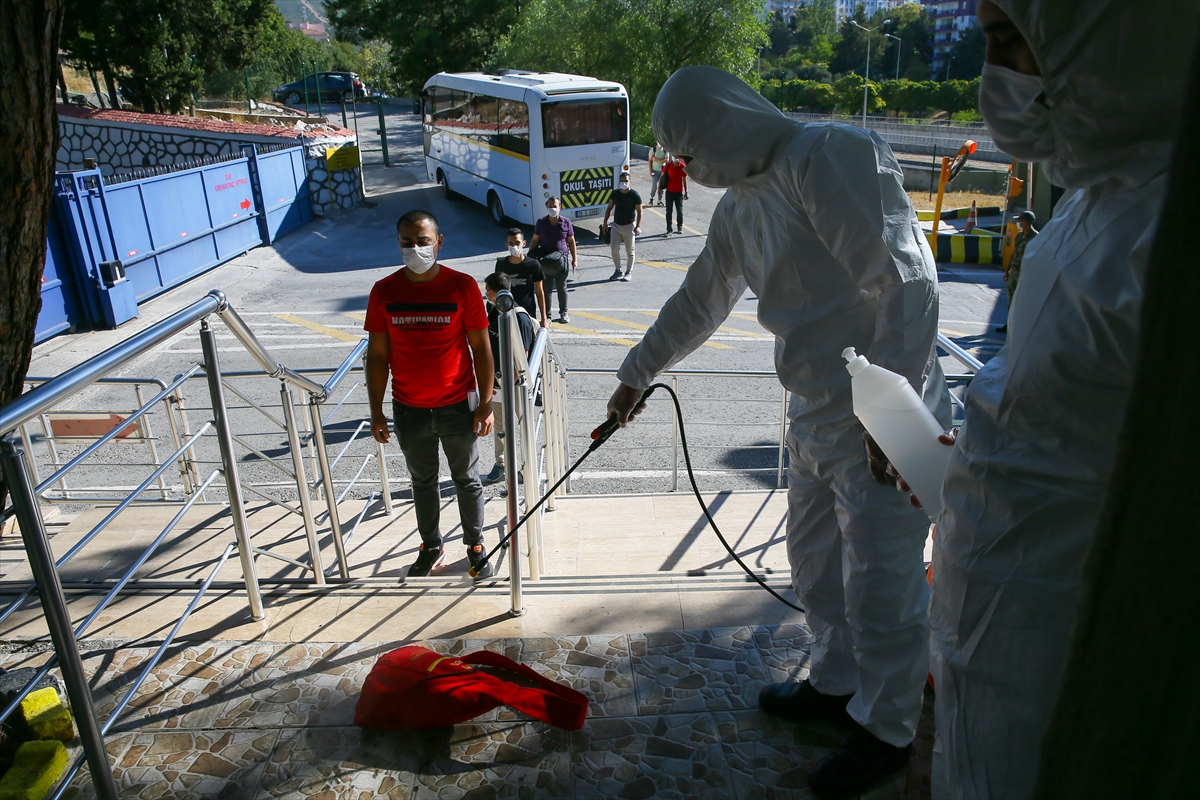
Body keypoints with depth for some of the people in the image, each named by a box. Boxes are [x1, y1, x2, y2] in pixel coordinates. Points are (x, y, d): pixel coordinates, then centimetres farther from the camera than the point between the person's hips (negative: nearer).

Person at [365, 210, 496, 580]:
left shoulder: (462, 286, -10)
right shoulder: (384, 292, -5)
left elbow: (481, 347, -6)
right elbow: (377, 355, 0)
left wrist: (486, 402, -8)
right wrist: (376, 411, -1)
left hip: (458, 404, -2)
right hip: (409, 409, 2)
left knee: (467, 479, 14)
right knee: (422, 481, 18)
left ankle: (475, 545, 33)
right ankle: (431, 547, 37)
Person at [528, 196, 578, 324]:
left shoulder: (566, 222, -1)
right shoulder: (541, 223, 0)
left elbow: (571, 241, 4)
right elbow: (535, 241, 5)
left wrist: (574, 259, 2)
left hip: (562, 259, 0)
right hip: (545, 261, 0)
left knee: (562, 288, 12)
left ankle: (563, 313, 26)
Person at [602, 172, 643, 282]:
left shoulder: (634, 195, -10)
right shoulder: (615, 194, 3)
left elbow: (639, 212, -9)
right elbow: (609, 208, 12)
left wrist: (638, 226, -17)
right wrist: (605, 221, 5)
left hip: (629, 226, -4)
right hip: (616, 225, 4)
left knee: (629, 251, 5)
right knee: (614, 249, -2)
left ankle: (628, 272, 19)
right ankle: (618, 270, 15)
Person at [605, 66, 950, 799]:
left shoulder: (835, 155, -17)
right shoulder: (740, 204, 12)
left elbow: (908, 285, -24)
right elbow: (699, 303, 23)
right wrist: (637, 374, 32)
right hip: (817, 413, 9)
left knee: (881, 585, 6)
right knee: (816, 560, 21)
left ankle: (886, 732, 28)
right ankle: (838, 683, 44)